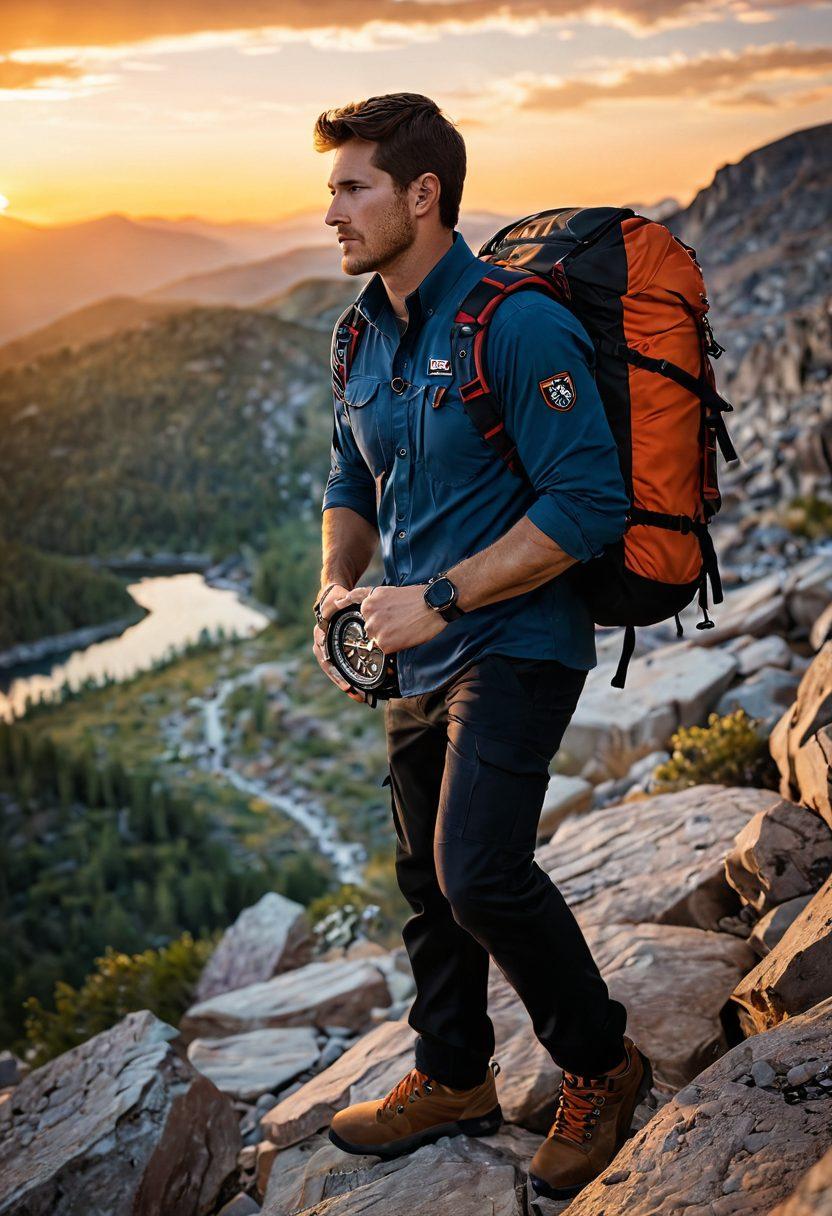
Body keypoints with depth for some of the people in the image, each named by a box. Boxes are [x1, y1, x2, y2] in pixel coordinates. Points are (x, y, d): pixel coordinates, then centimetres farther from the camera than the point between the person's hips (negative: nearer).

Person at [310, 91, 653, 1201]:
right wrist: (338, 587, 0)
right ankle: (453, 1079, 35)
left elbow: (589, 504, -22)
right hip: (421, 654, 8)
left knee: (480, 869, -19)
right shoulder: (369, 336, 8)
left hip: (513, 643, -8)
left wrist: (438, 597, -22)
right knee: (429, 874, 16)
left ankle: (600, 1065, 7)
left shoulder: (518, 325, -17)